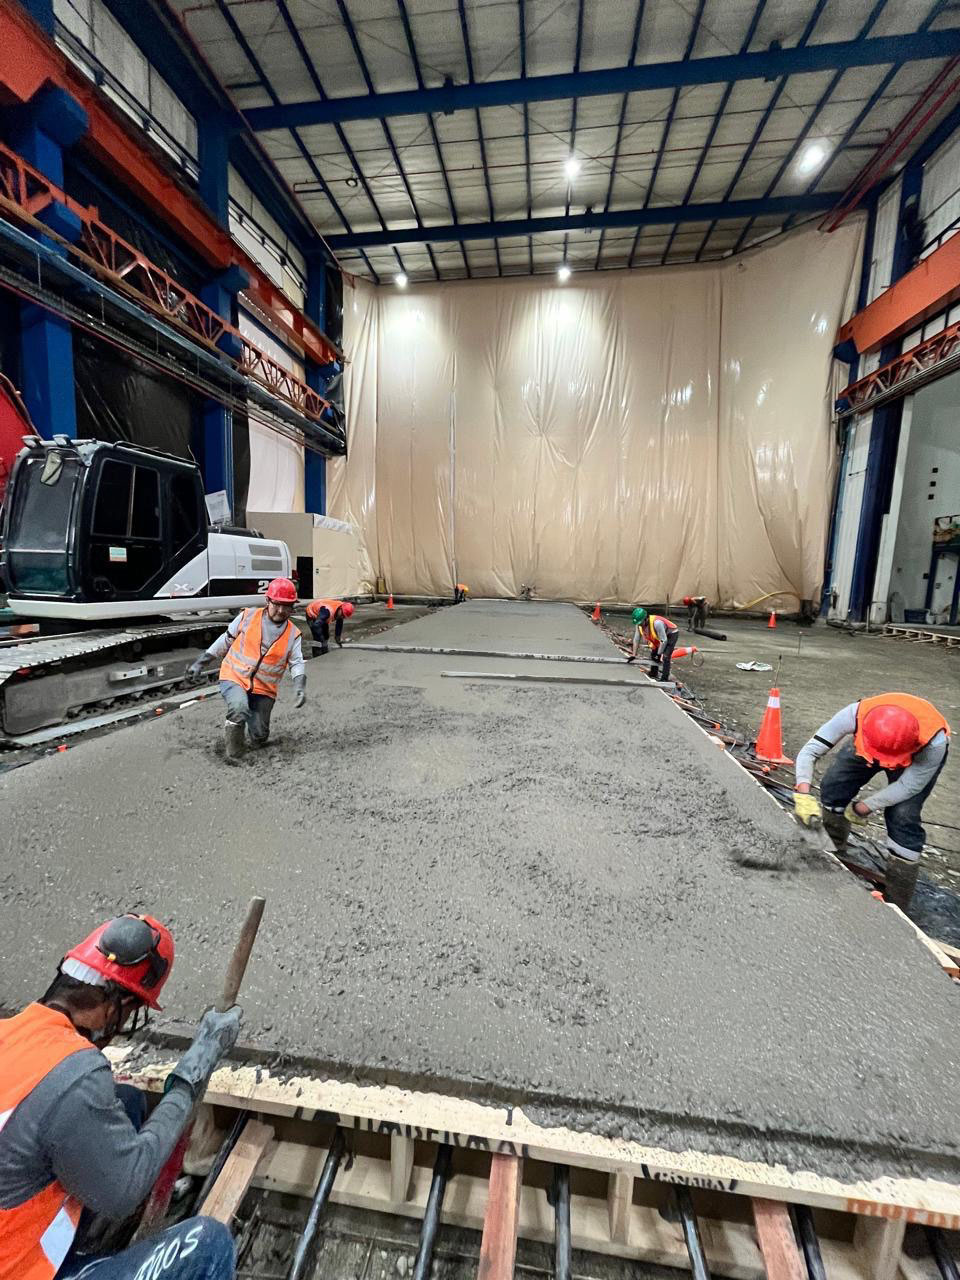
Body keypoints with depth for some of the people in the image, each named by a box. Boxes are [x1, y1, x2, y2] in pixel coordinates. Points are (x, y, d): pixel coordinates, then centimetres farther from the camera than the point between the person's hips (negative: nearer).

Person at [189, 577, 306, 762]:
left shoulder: (293, 634, -1)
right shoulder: (248, 617, -4)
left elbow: (296, 663, -5)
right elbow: (226, 640, 7)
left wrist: (300, 685, -23)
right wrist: (200, 661, 7)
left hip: (264, 690, 2)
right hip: (234, 678, -2)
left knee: (259, 739, 5)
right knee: (239, 708, -34)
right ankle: (232, 753, -9)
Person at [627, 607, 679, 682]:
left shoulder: (656, 623, -40)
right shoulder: (639, 625, -17)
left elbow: (664, 640, -32)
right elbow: (636, 639, -6)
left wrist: (659, 654, -25)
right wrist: (633, 655, -4)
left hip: (671, 634, -8)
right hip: (659, 636, 8)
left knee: (665, 656, -17)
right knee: (653, 653, 10)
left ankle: (664, 678, -14)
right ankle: (653, 673, 27)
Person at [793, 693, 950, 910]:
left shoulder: (934, 743, -42)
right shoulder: (855, 715, -42)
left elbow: (909, 786, -26)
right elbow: (809, 752, -37)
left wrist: (862, 808, -24)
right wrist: (802, 794, -50)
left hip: (920, 756, -2)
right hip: (870, 739, 2)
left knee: (903, 818, -15)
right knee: (833, 786, -9)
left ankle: (896, 903, 0)